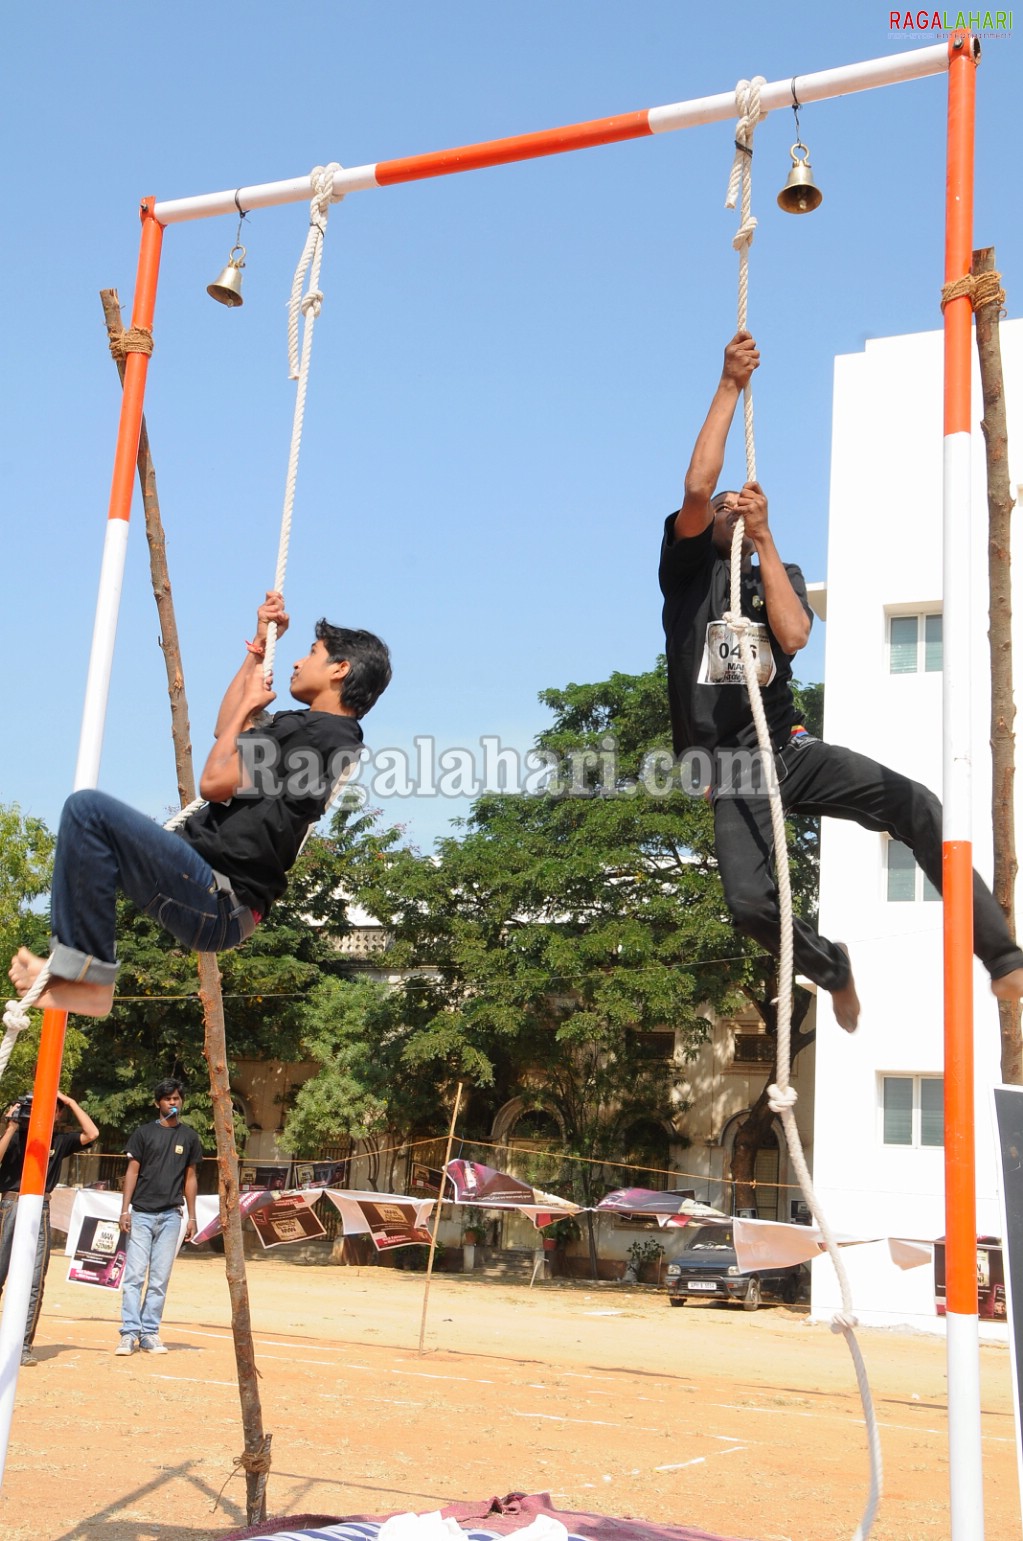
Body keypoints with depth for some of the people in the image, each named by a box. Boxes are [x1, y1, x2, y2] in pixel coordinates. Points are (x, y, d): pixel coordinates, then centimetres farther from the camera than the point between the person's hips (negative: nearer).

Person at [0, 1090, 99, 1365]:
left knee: (35, 1281, -4)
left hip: (40, 1212, 2)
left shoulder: (60, 1140, 10)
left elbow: (92, 1133, -3)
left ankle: (23, 1345, -1)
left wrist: (71, 1102, 0)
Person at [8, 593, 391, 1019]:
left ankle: (85, 977, -13)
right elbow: (225, 730, 33)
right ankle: (73, 969, 15)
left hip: (216, 903, -11)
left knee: (88, 809, -20)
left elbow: (215, 783, -16)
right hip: (218, 903, 11)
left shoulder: (324, 734, -13)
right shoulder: (311, 726, 18)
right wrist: (259, 647, 32)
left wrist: (249, 703, -2)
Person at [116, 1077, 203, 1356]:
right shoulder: (144, 1133, 5)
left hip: (171, 1216, 1)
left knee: (160, 1279, 1)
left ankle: (150, 1334, 6)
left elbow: (190, 1177, 13)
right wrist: (125, 1210, -5)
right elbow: (132, 1171, 4)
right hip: (141, 1213, -1)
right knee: (134, 1275, -7)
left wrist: (191, 1217, 8)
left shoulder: (189, 1136, 10)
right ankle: (130, 1333, -6)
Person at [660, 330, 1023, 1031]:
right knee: (749, 902, -22)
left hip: (791, 750, 2)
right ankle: (832, 965, 12)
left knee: (912, 802, -23)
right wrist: (731, 386, -8)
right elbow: (697, 485, -10)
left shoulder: (780, 576, 16)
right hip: (731, 775, -2)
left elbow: (793, 636, -8)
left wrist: (764, 537, -7)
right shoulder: (689, 569, 9)